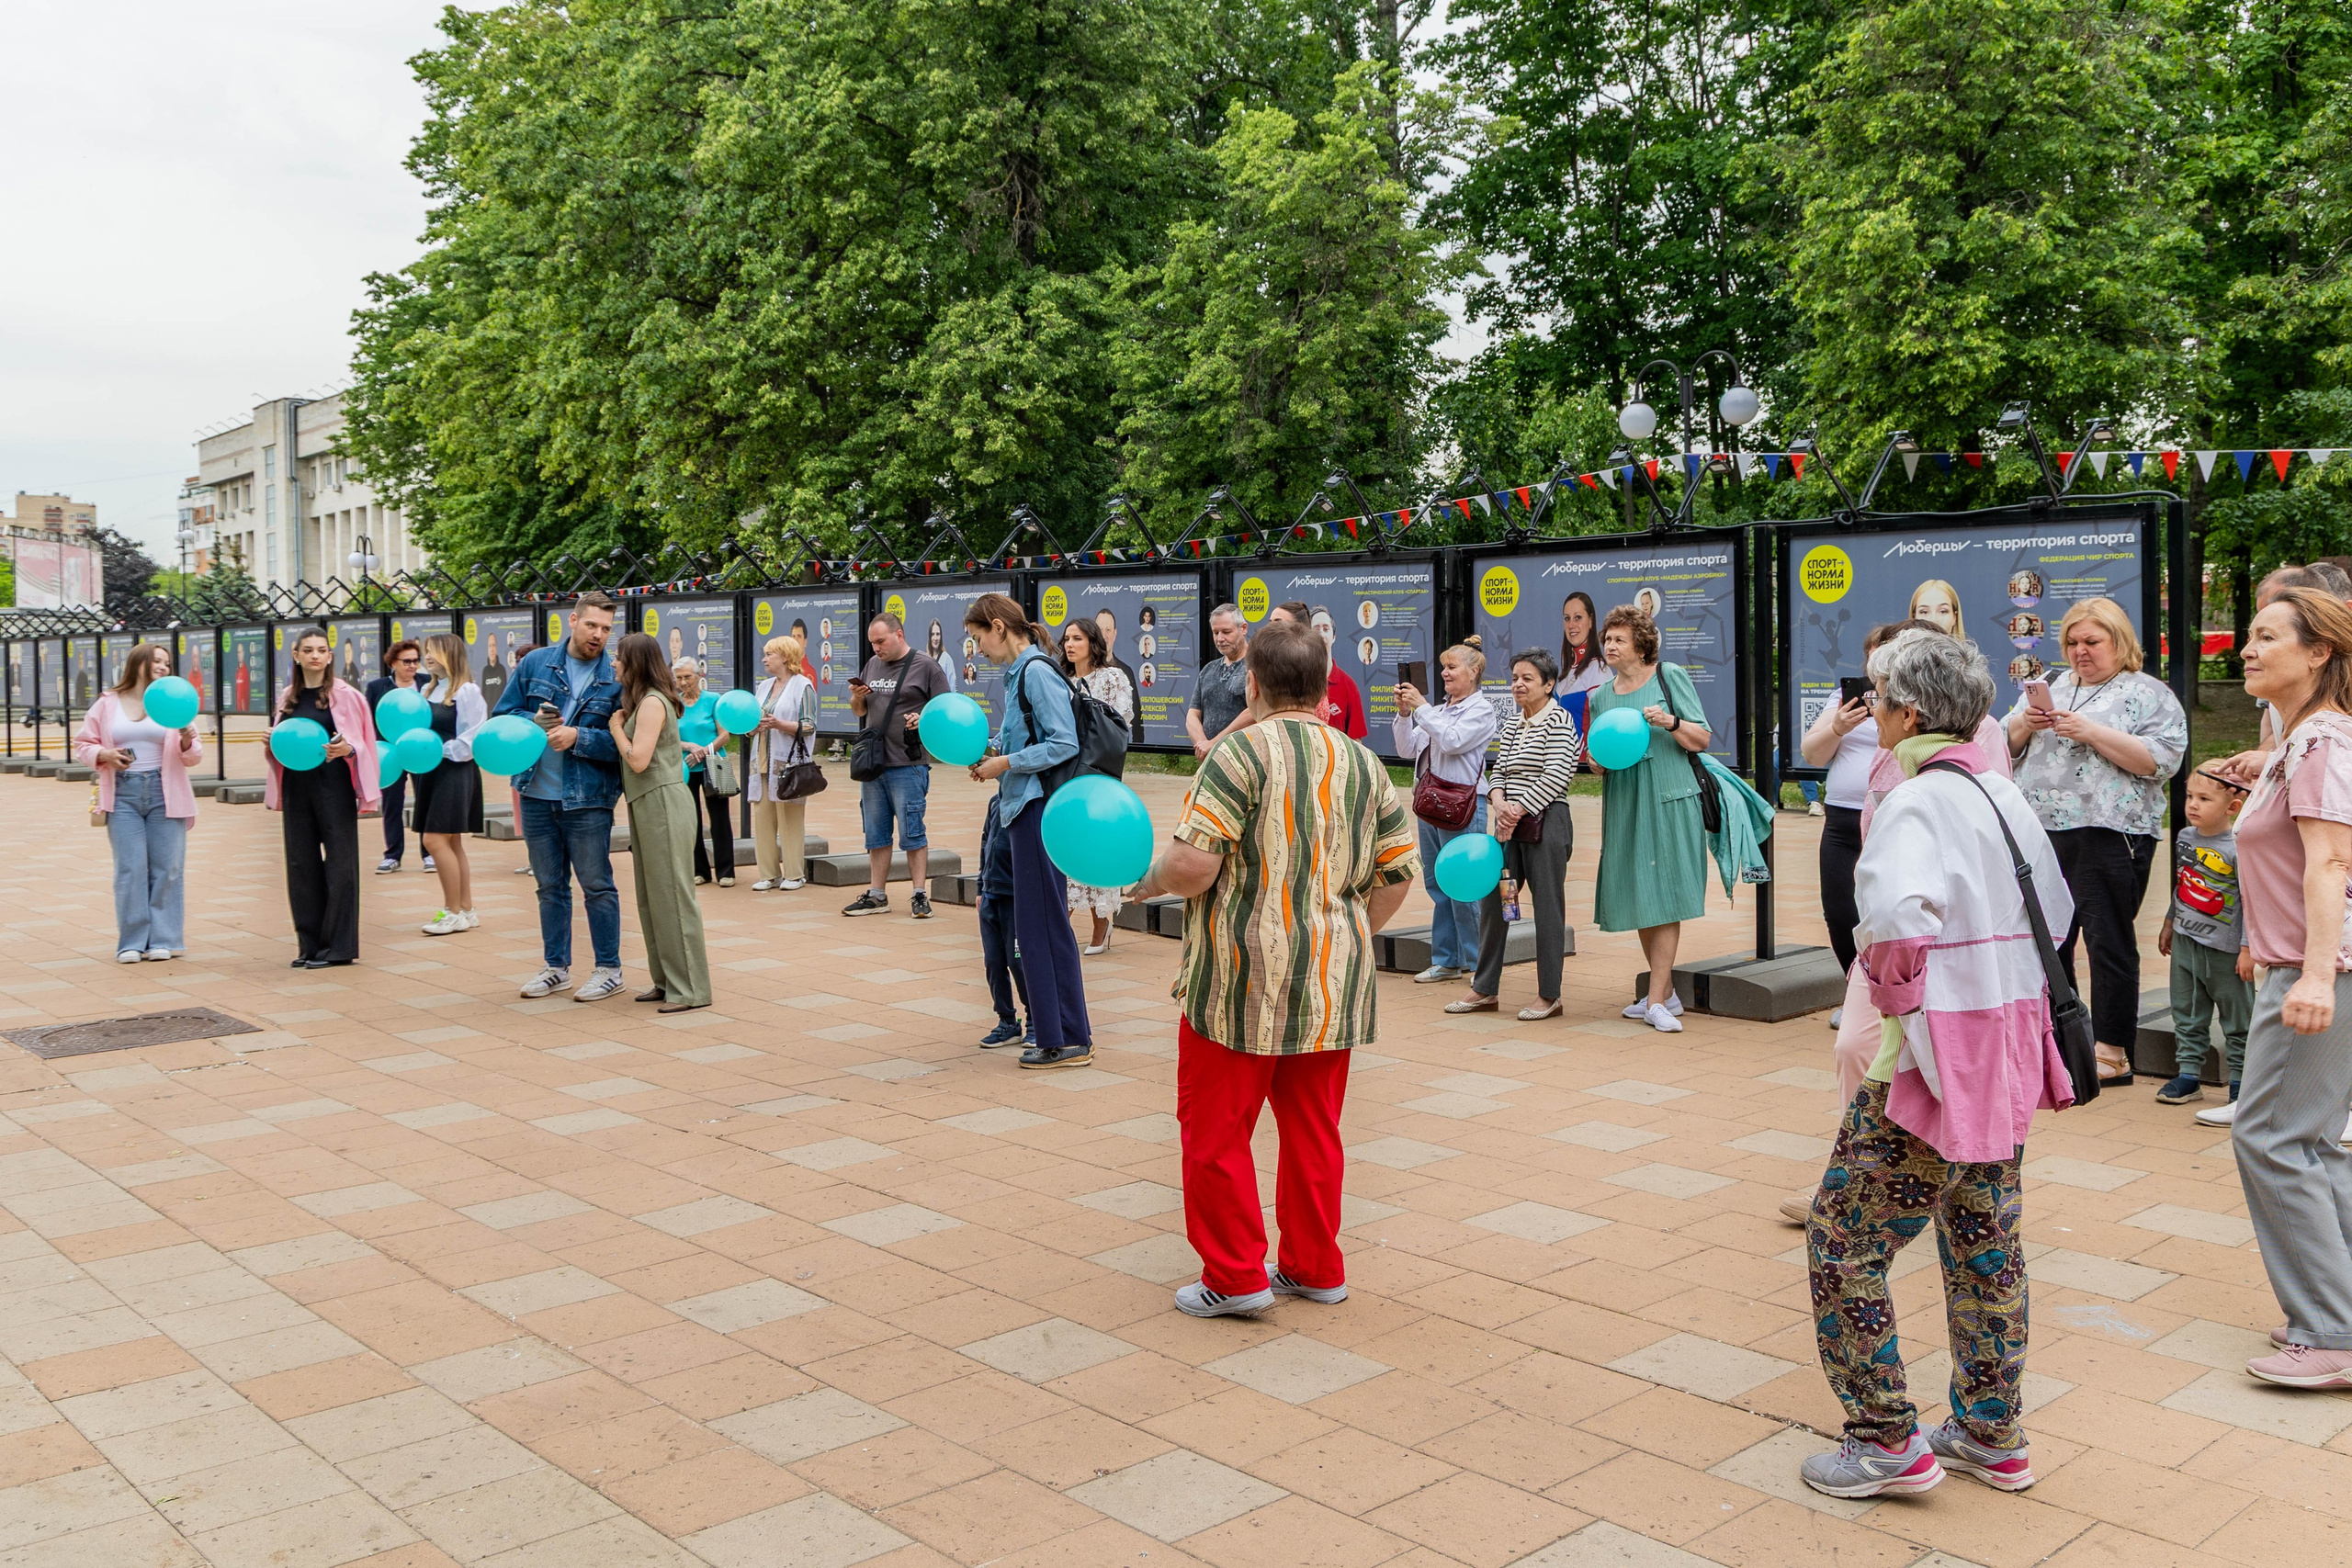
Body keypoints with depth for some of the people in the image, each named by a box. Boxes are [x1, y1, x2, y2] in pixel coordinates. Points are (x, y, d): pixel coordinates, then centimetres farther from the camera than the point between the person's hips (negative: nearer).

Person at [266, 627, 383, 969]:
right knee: (301, 864, 7)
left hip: (333, 786, -5)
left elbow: (361, 744, -3)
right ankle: (310, 944, 15)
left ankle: (338, 946, 2)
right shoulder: (288, 697, 11)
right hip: (296, 787, 5)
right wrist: (272, 747, -2)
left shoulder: (345, 695, -3)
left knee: (339, 862, -4)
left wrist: (346, 750, -23)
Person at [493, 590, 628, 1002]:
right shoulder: (535, 664, 4)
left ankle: (609, 970, 13)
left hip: (587, 800, -4)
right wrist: (533, 722, -11)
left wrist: (578, 738, -21)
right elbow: (503, 715, 8)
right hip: (537, 795, 4)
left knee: (597, 886, 2)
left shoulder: (617, 678, -5)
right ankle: (556, 968, 25)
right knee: (550, 886, 14)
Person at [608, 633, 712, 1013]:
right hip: (647, 805, 10)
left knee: (671, 894, -6)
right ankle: (666, 981, 21)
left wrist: (616, 727, -8)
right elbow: (626, 758, 14)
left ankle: (689, 988, -2)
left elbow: (638, 759, -21)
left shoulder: (652, 703, -14)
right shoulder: (641, 702, 17)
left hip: (663, 803, -10)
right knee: (651, 897, 13)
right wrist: (620, 723, 5)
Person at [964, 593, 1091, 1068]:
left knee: (1042, 925, -4)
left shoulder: (1037, 672, -14)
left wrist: (1007, 764, -13)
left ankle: (1066, 1041, 4)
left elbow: (1065, 744, -20)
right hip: (1022, 807, 10)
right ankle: (1069, 1031, 21)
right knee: (1041, 922, 13)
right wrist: (994, 757, 6)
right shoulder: (1016, 673, 15)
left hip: (1039, 809, -10)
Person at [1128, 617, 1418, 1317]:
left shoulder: (1240, 753, -11)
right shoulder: (1364, 764, 8)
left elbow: (1192, 868, -19)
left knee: (1215, 1128, 7)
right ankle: (1314, 1266, 25)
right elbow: (1398, 871, 10)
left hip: (1243, 978, -6)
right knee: (1313, 1128, 16)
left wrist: (1148, 880, 2)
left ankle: (1234, 1277, 12)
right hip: (1332, 982, 6)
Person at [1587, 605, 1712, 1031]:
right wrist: (1596, 760, -4)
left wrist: (1670, 722, -19)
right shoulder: (1600, 697, 13)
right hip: (1624, 805, 5)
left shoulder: (1669, 677, -1)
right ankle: (1666, 992, 19)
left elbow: (1702, 740, -2)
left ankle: (1657, 1002, -6)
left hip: (1669, 801, -5)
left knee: (1663, 899, -7)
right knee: (1638, 900, 7)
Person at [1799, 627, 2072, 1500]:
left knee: (1841, 1246, 3)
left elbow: (1897, 913, -37)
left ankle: (1889, 1443, 9)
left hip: (1932, 1064, -9)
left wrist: (1894, 998, -21)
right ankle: (1992, 1435, 30)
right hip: (2006, 1052, 9)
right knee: (1987, 1241, 19)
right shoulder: (2003, 796, 9)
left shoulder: (1916, 802, -18)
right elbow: (2055, 910, 20)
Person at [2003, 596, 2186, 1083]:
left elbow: (2160, 759, -13)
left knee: (2108, 942, -3)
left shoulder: (2149, 694, 0)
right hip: (2042, 831, 6)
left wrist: (2091, 733, -18)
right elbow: (2008, 746, 18)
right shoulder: (2055, 687, 18)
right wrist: (2025, 724, -4)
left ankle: (2113, 1054, 5)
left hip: (2108, 837, -6)